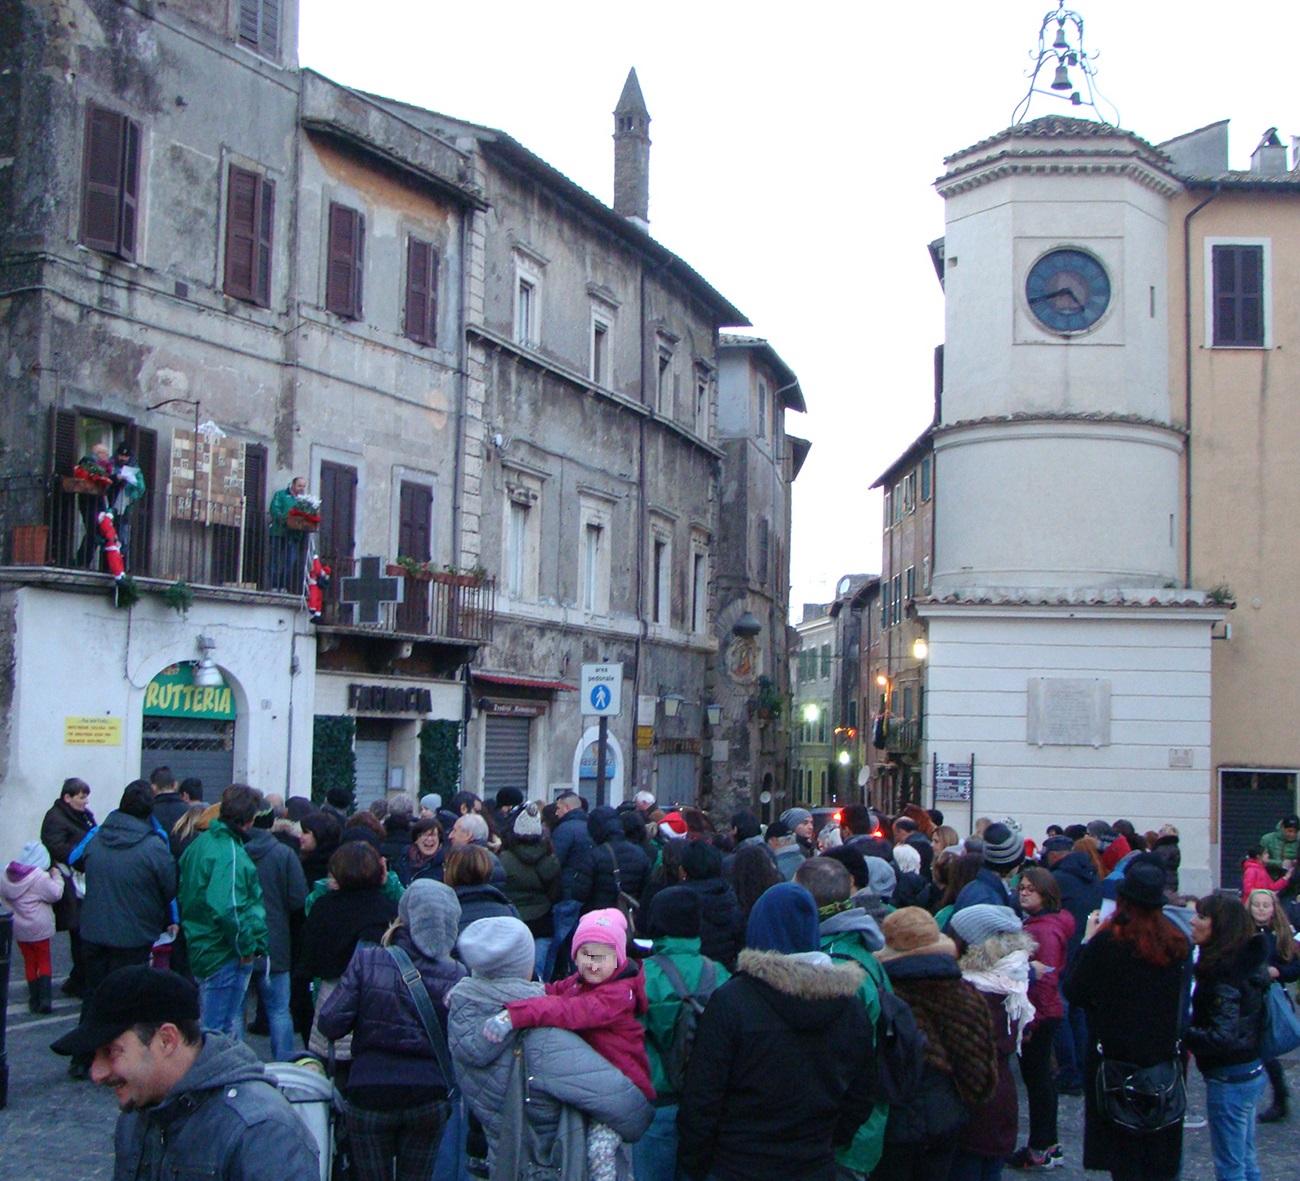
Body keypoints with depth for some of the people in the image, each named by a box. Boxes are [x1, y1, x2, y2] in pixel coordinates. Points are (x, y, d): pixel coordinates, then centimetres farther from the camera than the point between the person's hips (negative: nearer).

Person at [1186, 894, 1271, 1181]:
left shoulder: (1224, 977, -23)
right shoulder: (1247, 962, 5)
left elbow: (1222, 1038, -27)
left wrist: (1181, 1034, -19)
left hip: (1230, 1079, -9)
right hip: (1253, 1071, 9)